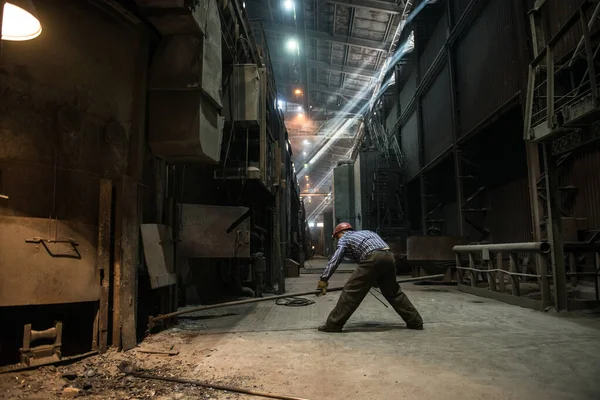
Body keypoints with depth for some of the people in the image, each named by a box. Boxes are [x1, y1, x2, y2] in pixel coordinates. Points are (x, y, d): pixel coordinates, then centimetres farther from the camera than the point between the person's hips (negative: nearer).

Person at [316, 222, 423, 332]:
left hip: (373, 258, -6)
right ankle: (415, 321, 29)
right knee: (393, 292, 23)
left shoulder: (345, 238, 19)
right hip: (389, 257, 7)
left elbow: (334, 260, 6)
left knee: (351, 291, -1)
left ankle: (333, 324, 1)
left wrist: (323, 280, 4)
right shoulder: (366, 232, 37)